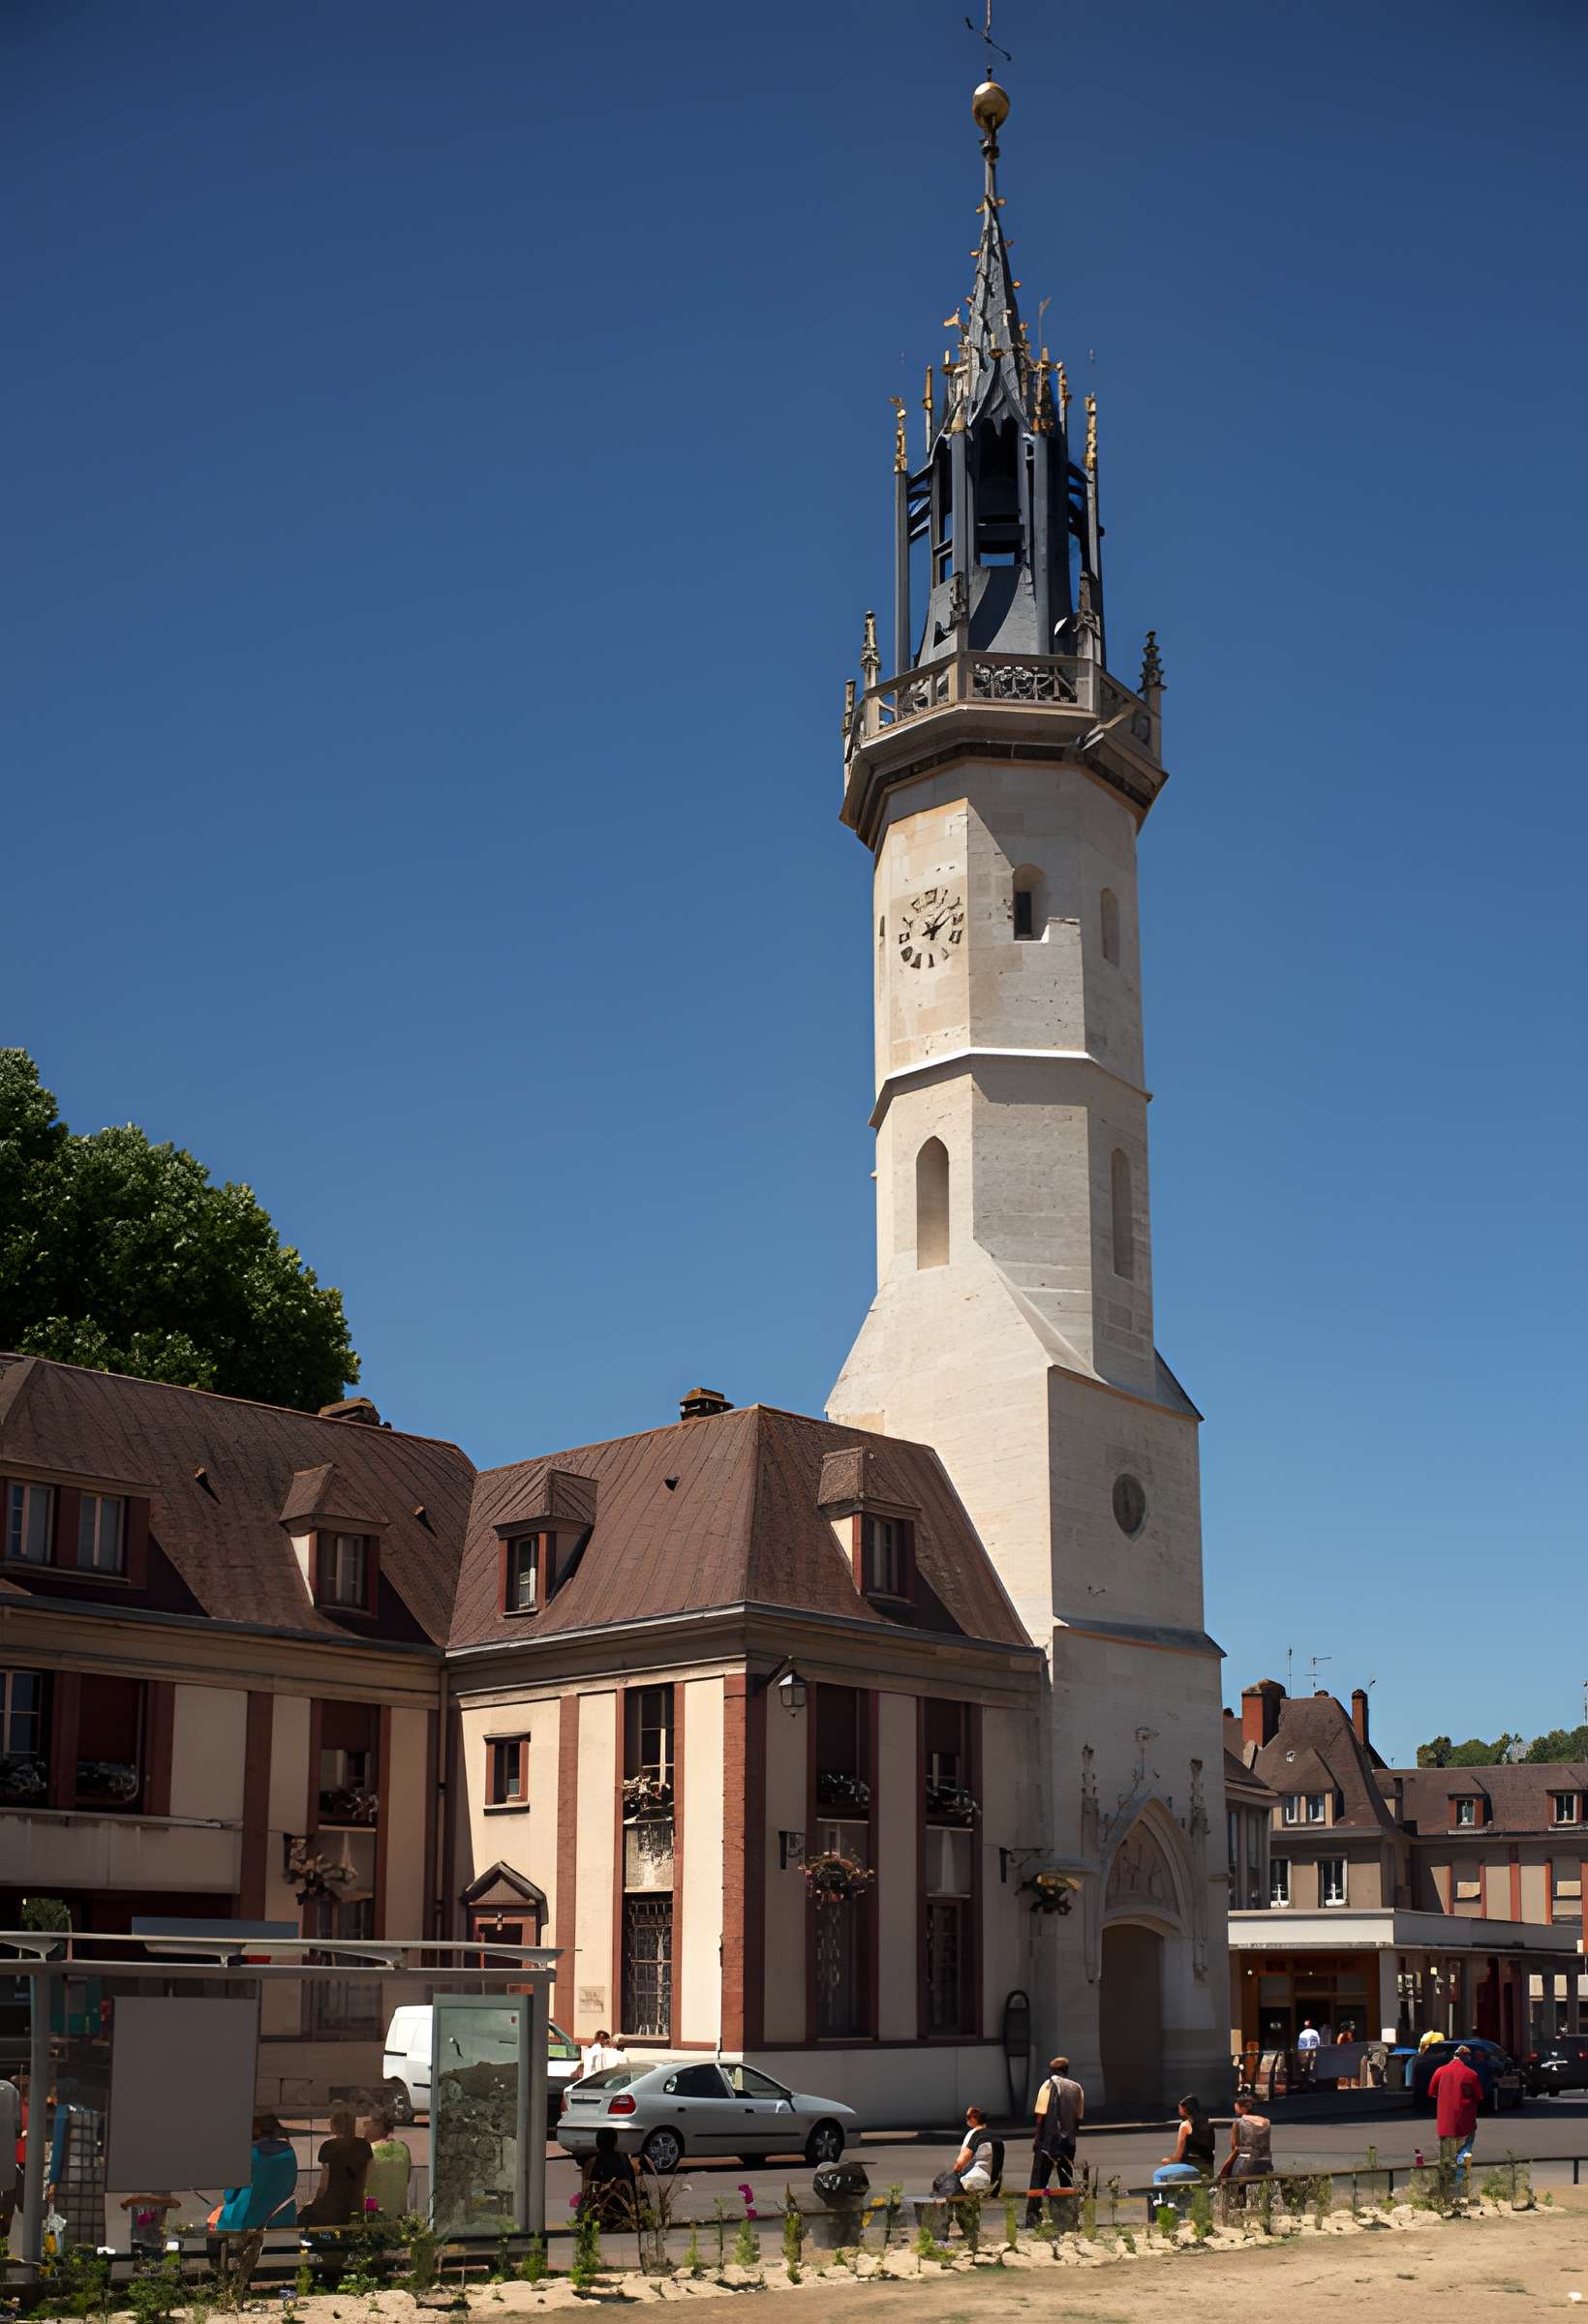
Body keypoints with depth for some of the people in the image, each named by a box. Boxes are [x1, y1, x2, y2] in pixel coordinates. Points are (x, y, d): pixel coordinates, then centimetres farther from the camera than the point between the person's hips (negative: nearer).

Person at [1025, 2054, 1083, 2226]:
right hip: (1068, 2140, 4)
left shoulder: (1049, 2085, -6)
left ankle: (1033, 2217, -10)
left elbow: (1041, 2115, -10)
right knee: (1067, 2181, 14)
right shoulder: (1077, 2088, 6)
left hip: (1049, 2140, -4)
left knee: (1039, 2180, -1)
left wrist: (1037, 2139, -4)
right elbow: (1079, 2117, 8)